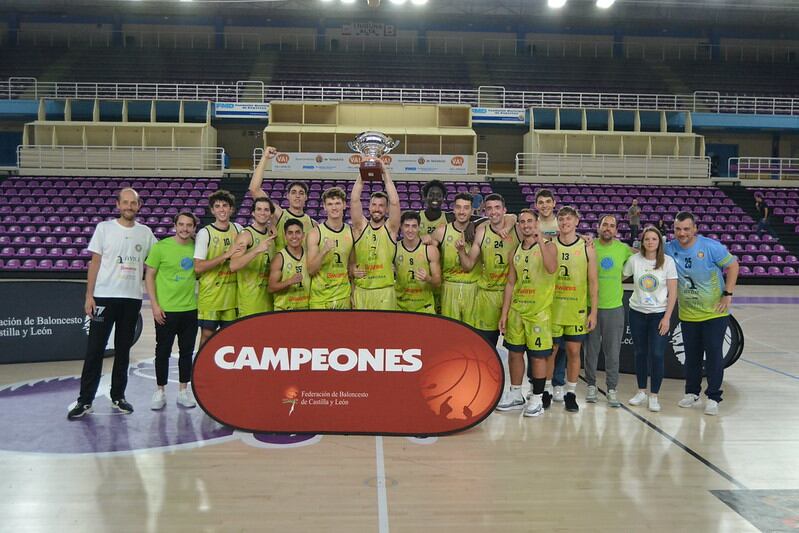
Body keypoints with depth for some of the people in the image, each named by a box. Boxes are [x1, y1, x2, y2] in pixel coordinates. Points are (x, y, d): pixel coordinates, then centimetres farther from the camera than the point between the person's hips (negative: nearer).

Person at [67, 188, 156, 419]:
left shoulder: (146, 233, 7)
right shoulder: (104, 228, 1)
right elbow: (95, 262, 0)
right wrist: (89, 295, -5)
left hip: (132, 298, 2)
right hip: (104, 296, -2)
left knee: (123, 349, 10)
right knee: (95, 349, -1)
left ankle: (118, 396, 20)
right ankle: (85, 400, 6)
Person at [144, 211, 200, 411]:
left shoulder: (197, 246, 4)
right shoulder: (160, 247, -6)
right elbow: (149, 276, -4)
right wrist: (154, 305, -10)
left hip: (190, 309, 3)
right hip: (165, 310, -3)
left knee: (187, 351, 10)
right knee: (163, 351, 5)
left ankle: (183, 390, 22)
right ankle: (160, 391, 19)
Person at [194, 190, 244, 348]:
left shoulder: (237, 229, 6)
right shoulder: (205, 233, -9)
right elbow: (198, 267, -16)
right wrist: (226, 255, -21)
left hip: (231, 294, 5)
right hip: (210, 294, -4)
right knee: (207, 335, 0)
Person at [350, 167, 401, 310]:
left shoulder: (390, 229, 3)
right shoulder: (361, 227, 6)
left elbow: (394, 202, -9)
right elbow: (354, 200, -3)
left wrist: (386, 173, -8)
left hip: (385, 291, -1)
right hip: (361, 290, 1)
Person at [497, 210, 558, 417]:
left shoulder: (548, 246, -6)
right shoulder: (516, 250, 11)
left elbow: (551, 269, -28)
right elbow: (510, 283, 11)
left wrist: (540, 241, -29)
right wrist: (504, 313, 7)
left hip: (539, 311, -6)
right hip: (516, 309, 6)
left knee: (538, 356, 1)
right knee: (514, 352, 12)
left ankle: (537, 399, 14)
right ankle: (515, 395, 27)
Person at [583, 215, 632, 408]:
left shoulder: (623, 248, 3)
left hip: (614, 307, 1)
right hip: (591, 305, -1)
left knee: (613, 351, 6)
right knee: (591, 349, 9)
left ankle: (611, 389, 16)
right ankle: (591, 385, 22)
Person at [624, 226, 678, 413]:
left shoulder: (667, 261, -6)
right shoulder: (634, 260, -2)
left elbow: (672, 293, -6)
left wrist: (667, 317, -10)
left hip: (659, 314, -2)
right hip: (637, 313, 2)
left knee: (656, 355, -4)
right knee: (640, 353, 10)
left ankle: (654, 396, 8)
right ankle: (641, 392, 24)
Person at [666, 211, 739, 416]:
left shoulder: (711, 246, -14)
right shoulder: (669, 249, -5)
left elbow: (733, 265, -7)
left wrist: (728, 295, -11)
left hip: (715, 312, -3)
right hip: (687, 314, 3)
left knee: (714, 354, -2)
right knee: (692, 355, 12)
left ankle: (713, 397, 9)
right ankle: (692, 392, 27)